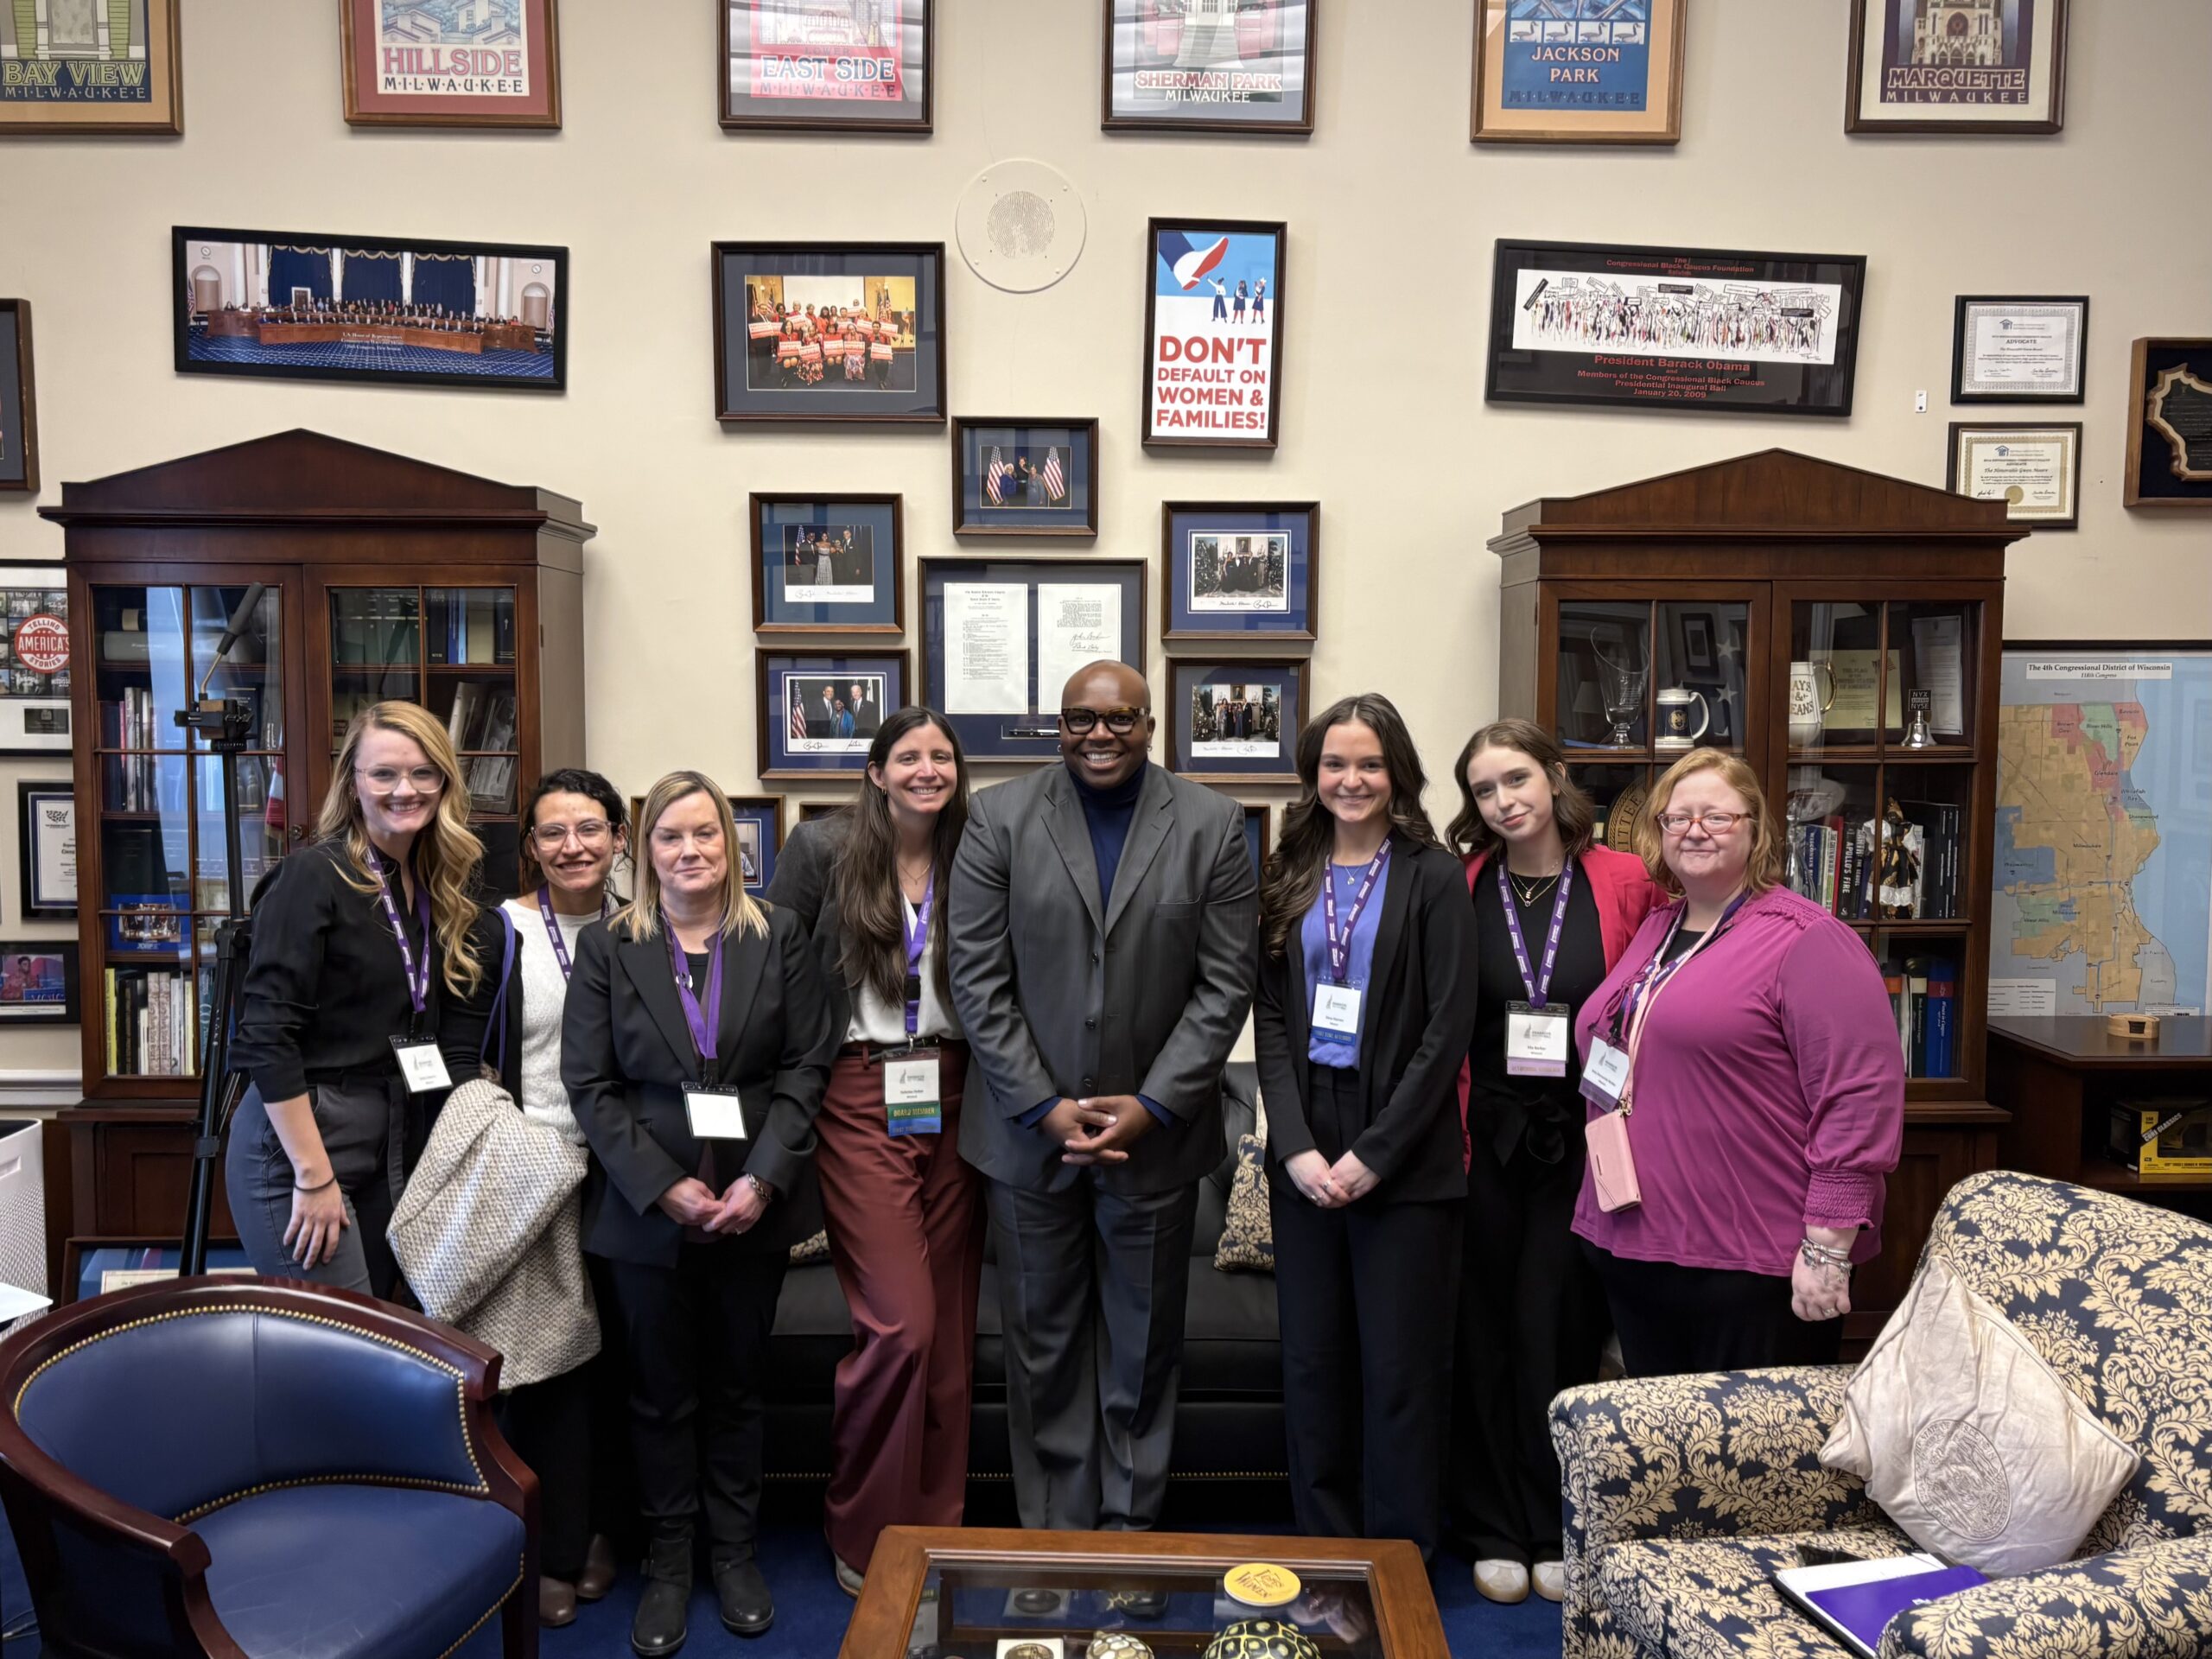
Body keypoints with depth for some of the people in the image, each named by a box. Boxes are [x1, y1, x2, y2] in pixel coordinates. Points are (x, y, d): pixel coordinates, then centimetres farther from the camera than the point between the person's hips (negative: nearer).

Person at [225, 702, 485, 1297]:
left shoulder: (437, 885, 8)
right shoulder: (315, 875, -12)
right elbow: (266, 1034, -17)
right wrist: (314, 1176, -19)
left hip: (394, 1151, 7)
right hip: (300, 1140, -7)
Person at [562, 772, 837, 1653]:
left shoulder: (778, 937, 1)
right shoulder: (606, 946, 0)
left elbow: (806, 1067, -2)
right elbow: (589, 1084, -4)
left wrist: (762, 1179, -12)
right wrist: (663, 1185, -13)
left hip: (754, 1203, 1)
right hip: (646, 1205, 0)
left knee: (738, 1383, 13)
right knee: (662, 1390, 10)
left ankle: (735, 1550, 28)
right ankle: (668, 1561, 25)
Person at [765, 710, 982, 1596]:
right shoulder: (822, 848, -1)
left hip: (952, 1099, 3)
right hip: (860, 1100, -3)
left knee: (948, 1325, 7)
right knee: (901, 1323, -8)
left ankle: (934, 1530, 25)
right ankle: (861, 1532, 15)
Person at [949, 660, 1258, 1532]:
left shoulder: (1212, 824, -2)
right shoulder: (999, 818, -2)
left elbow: (1224, 984, -3)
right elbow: (978, 980, -4)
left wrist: (1152, 1106, -11)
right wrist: (1044, 1107, -10)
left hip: (1156, 1128, 0)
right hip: (1030, 1128, 0)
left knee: (1143, 1346, 13)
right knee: (1043, 1339, 11)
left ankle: (1130, 1526, 29)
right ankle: (1054, 1531, 26)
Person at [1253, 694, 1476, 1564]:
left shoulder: (1434, 879, -2)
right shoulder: (1287, 879, 10)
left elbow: (1449, 1030, -8)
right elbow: (1270, 1019, 5)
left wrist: (1373, 1154, -12)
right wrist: (1296, 1146, -7)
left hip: (1404, 1158, -4)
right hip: (1304, 1150, 4)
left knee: (1400, 1367, 2)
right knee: (1312, 1360, 10)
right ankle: (1324, 1548, 26)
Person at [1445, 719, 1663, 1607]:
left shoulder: (1625, 883, -3)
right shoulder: (1459, 887, -1)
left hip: (1582, 1141, -1)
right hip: (1486, 1140, 1)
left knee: (1561, 1333, 8)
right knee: (1484, 1332, 9)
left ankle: (1555, 1533, 26)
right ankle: (1493, 1532, 25)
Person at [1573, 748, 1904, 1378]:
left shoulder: (1806, 941, -10)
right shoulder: (1652, 932, 14)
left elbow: (1862, 1097, -17)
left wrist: (1828, 1247, -19)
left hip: (1754, 1268, -7)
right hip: (1635, 1247, 7)